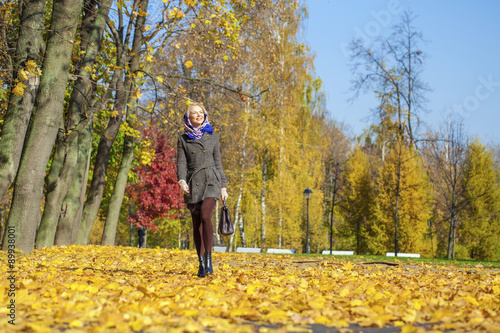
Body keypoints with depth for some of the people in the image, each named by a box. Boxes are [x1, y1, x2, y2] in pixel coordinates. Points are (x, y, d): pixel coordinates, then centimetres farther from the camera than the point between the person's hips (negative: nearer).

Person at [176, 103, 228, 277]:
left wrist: (223, 186, 8)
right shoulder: (183, 139, 9)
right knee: (196, 224, 4)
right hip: (193, 184, 1)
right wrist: (182, 181, -19)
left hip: (211, 181, -1)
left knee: (205, 216, -23)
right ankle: (201, 263, 13)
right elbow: (181, 163, 0)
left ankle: (208, 258, -15)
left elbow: (218, 162, 12)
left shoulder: (212, 136, 11)